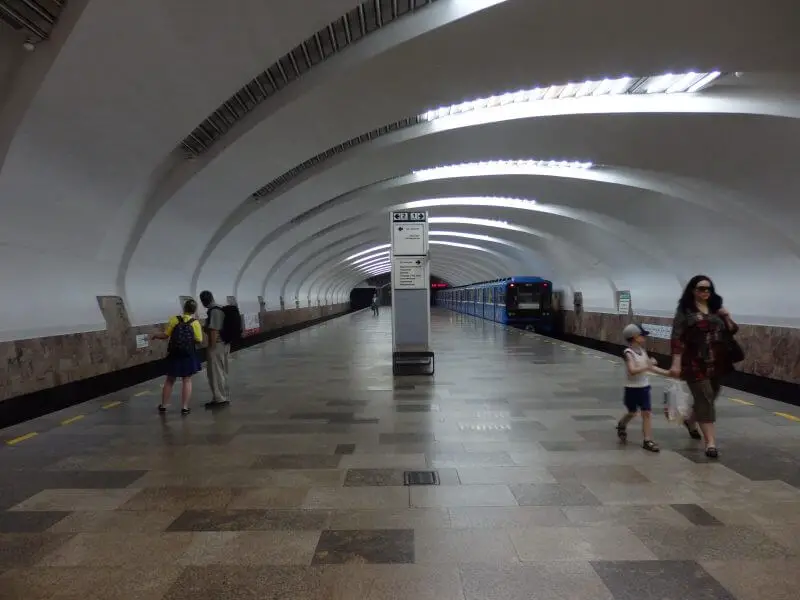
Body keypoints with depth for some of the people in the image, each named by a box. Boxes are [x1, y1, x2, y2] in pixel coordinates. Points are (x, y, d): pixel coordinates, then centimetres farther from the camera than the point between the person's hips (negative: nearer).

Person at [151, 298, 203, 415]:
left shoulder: (174, 319, -5)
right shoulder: (195, 323, -7)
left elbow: (165, 335, -3)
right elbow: (199, 341, -9)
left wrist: (154, 336, 16)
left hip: (174, 355, 1)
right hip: (188, 356, -1)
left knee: (169, 380, 16)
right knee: (187, 380, 7)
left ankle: (163, 405, 24)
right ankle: (185, 407, 6)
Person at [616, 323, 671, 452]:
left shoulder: (643, 351, 4)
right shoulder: (629, 353, -18)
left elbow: (651, 368, 12)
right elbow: (632, 371, -29)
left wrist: (667, 373, 9)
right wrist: (647, 366, -32)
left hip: (644, 387, 5)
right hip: (632, 388, -5)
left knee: (647, 413, 0)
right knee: (632, 412, 12)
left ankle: (647, 440, 4)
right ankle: (621, 425, 42)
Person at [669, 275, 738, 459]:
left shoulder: (716, 309, 11)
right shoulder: (685, 310, -5)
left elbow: (732, 332, 15)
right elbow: (677, 338, -10)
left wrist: (727, 317, -4)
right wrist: (676, 363, -17)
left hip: (717, 363, 6)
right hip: (696, 364, -6)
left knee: (708, 398, 17)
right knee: (705, 400, -6)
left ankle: (690, 421, 44)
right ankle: (710, 443, -2)